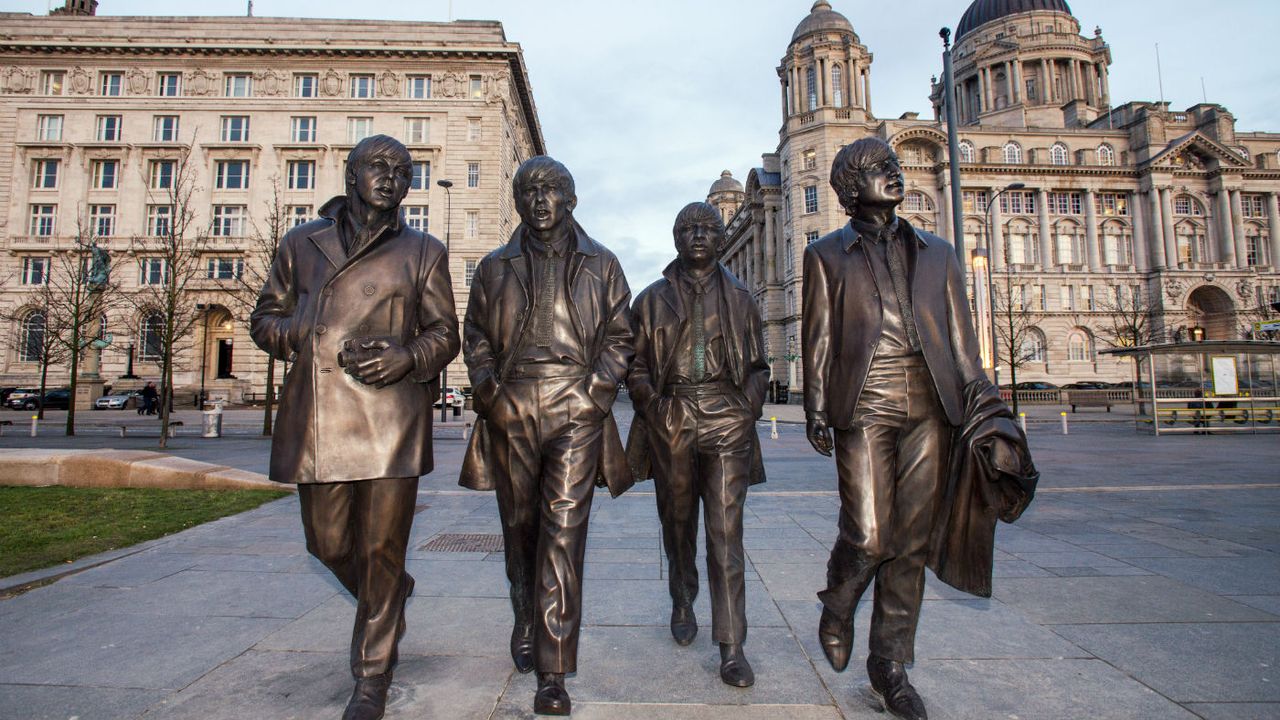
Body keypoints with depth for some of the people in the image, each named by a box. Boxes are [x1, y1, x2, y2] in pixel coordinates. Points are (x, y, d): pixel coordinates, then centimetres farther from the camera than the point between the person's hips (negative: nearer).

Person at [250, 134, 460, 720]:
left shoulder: (422, 251, 10)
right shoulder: (302, 243, 15)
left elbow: (445, 333, 9)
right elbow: (265, 318, 16)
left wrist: (408, 355, -12)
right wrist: (315, 341, -5)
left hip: (390, 416, -2)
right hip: (316, 414, 3)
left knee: (382, 550, 2)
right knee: (328, 543, 12)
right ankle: (391, 596, 44)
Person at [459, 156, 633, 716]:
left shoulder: (601, 265, 12)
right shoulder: (496, 267, 16)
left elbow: (618, 336, 7)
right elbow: (475, 336, 14)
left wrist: (594, 393, -6)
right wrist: (488, 391, -2)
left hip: (576, 411, -2)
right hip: (509, 412, 3)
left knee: (563, 532, -8)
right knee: (519, 527, 13)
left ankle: (553, 673, 0)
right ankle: (526, 622, 38)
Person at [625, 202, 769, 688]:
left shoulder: (740, 299, 13)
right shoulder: (653, 298, 11)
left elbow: (759, 367, 14)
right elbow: (636, 365, 9)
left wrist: (747, 407, -1)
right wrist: (654, 406, -5)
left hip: (727, 420, 0)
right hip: (671, 418, 1)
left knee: (726, 530, -5)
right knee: (677, 521, 12)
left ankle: (731, 647, 0)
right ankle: (682, 604, 36)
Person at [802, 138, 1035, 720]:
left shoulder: (936, 252, 18)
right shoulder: (827, 254, 10)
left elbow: (960, 338, 14)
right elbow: (818, 338, 5)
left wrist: (981, 408, 6)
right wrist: (816, 409, -2)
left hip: (929, 408, 3)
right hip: (864, 406, -3)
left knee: (912, 541, 4)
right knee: (867, 536, -9)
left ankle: (890, 666, 20)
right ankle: (837, 607, 25)